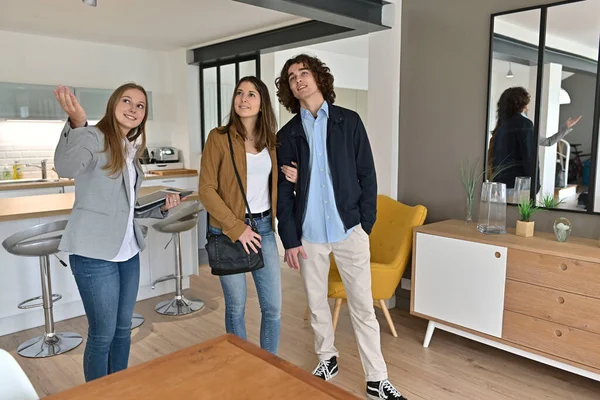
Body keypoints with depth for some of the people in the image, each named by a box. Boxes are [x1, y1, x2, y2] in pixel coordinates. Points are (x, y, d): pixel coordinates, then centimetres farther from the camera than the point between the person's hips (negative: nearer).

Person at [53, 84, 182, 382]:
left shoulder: (131, 150, 13)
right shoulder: (93, 138, -10)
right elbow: (66, 168, -33)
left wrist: (161, 207, 4)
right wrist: (77, 124, -48)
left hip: (128, 252, 8)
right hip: (95, 254, -8)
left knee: (123, 330, 18)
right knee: (102, 334, 4)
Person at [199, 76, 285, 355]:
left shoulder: (271, 141, 7)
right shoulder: (219, 137, -7)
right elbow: (206, 190, -10)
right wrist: (237, 228, -14)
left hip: (264, 227, 4)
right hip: (229, 231, -4)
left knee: (273, 306, 7)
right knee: (236, 306, 9)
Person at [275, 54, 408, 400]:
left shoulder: (349, 121, 2)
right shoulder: (287, 135, 5)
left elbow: (367, 175, 1)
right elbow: (284, 191, 3)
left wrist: (366, 224, -5)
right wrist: (290, 239, -3)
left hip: (349, 228, -2)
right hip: (309, 232, 2)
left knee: (363, 305, 4)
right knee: (316, 303, 15)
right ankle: (327, 359, 36)